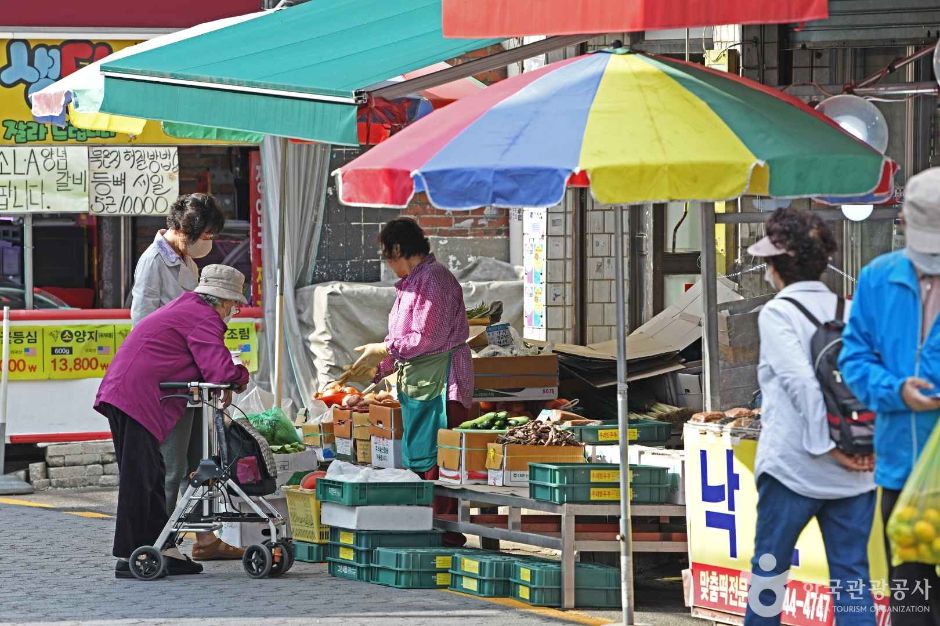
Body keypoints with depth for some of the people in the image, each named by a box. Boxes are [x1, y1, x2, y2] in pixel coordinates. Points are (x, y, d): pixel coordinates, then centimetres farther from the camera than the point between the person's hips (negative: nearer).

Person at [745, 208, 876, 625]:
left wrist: (826, 445, -15)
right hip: (856, 472, 4)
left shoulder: (777, 313, -7)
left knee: (769, 566, 12)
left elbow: (801, 381, -18)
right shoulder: (851, 311, 8)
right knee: (852, 575, 4)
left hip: (793, 466, -4)